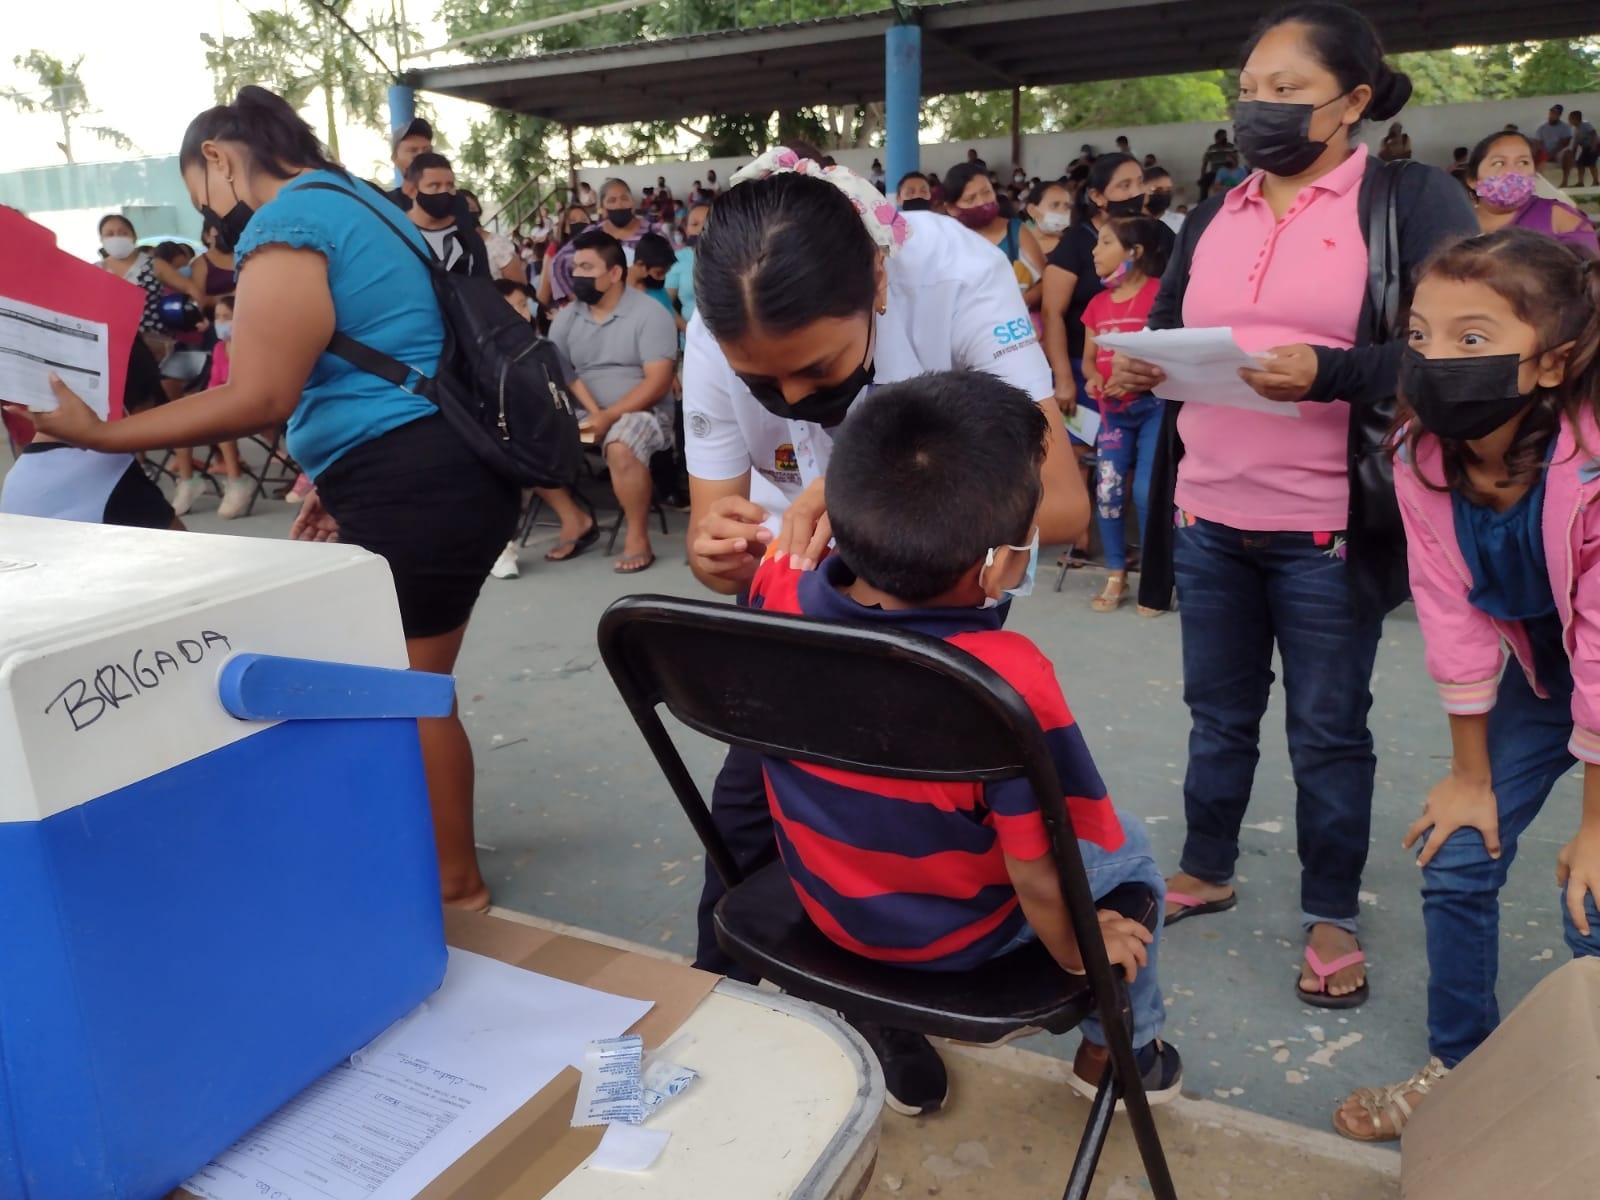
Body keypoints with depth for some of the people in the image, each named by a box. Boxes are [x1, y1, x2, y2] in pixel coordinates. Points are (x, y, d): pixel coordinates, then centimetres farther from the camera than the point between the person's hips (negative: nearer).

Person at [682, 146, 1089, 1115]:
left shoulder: (958, 278, -35)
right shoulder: (720, 335, -27)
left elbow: (1062, 504, -40)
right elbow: (712, 519, -18)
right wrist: (720, 552, -42)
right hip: (797, 561, 2)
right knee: (755, 780, -3)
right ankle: (722, 995, 23)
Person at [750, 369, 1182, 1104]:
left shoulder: (777, 591, -24)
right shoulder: (1008, 680, -38)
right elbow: (1038, 880, -25)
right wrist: (1074, 952, -5)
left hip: (826, 904, 5)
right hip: (957, 934, -4)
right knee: (1127, 845, 22)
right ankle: (1119, 1047, 42)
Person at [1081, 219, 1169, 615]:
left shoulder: (1160, 292, -8)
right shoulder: (1098, 303, 11)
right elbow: (1088, 357, 17)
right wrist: (1093, 377, -4)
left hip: (1154, 404, -5)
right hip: (1113, 408, 5)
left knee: (1147, 491, -11)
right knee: (1107, 490, -1)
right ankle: (1116, 576, 12)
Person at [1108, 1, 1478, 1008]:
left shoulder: (1415, 199, -2)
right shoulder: (1211, 220, 14)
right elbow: (1167, 331, 17)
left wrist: (1327, 372, -25)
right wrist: (1138, 370, -6)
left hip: (1327, 529, -4)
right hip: (1208, 520, 5)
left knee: (1329, 729, 8)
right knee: (1219, 714, 17)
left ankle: (1333, 914, 25)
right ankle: (1206, 871, 35)